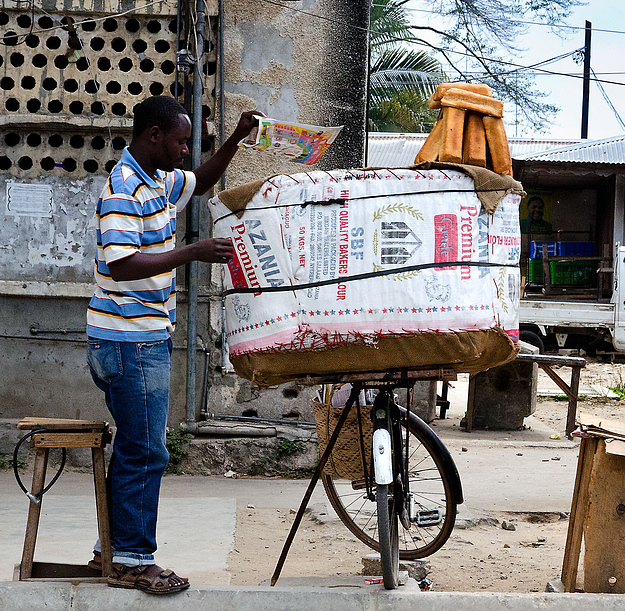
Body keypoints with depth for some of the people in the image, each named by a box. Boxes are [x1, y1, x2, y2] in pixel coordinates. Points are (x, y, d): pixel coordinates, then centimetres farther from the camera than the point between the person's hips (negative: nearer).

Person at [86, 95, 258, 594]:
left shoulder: (158, 182, 12)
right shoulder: (124, 190, -17)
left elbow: (202, 182, 30)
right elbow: (121, 264, -26)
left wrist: (236, 140, 15)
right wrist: (194, 253, -27)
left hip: (145, 337, 10)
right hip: (132, 342, -10)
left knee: (134, 447, 16)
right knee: (145, 452, -5)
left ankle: (113, 548, 25)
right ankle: (133, 560, 4)